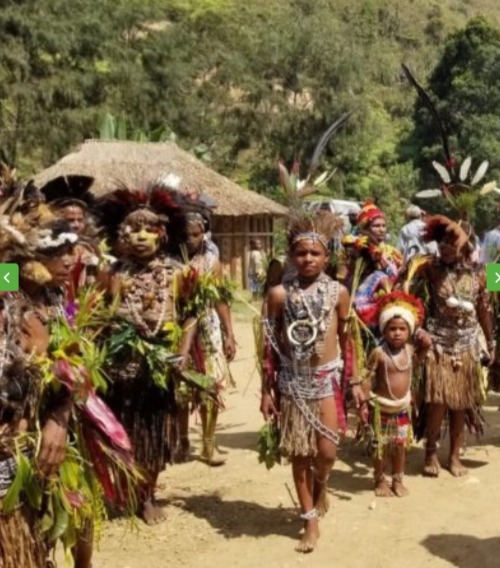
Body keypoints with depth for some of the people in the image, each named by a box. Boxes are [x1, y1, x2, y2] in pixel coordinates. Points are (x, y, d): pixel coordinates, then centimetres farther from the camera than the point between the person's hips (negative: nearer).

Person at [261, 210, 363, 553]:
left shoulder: (338, 292, -2)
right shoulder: (279, 294, -4)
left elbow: (346, 340, 6)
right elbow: (271, 345, 0)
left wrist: (355, 381, 6)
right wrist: (267, 389, 0)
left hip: (327, 377, 0)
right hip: (292, 380, 0)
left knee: (327, 450, -7)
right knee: (299, 452, 7)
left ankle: (321, 486, 28)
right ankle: (310, 521, 21)